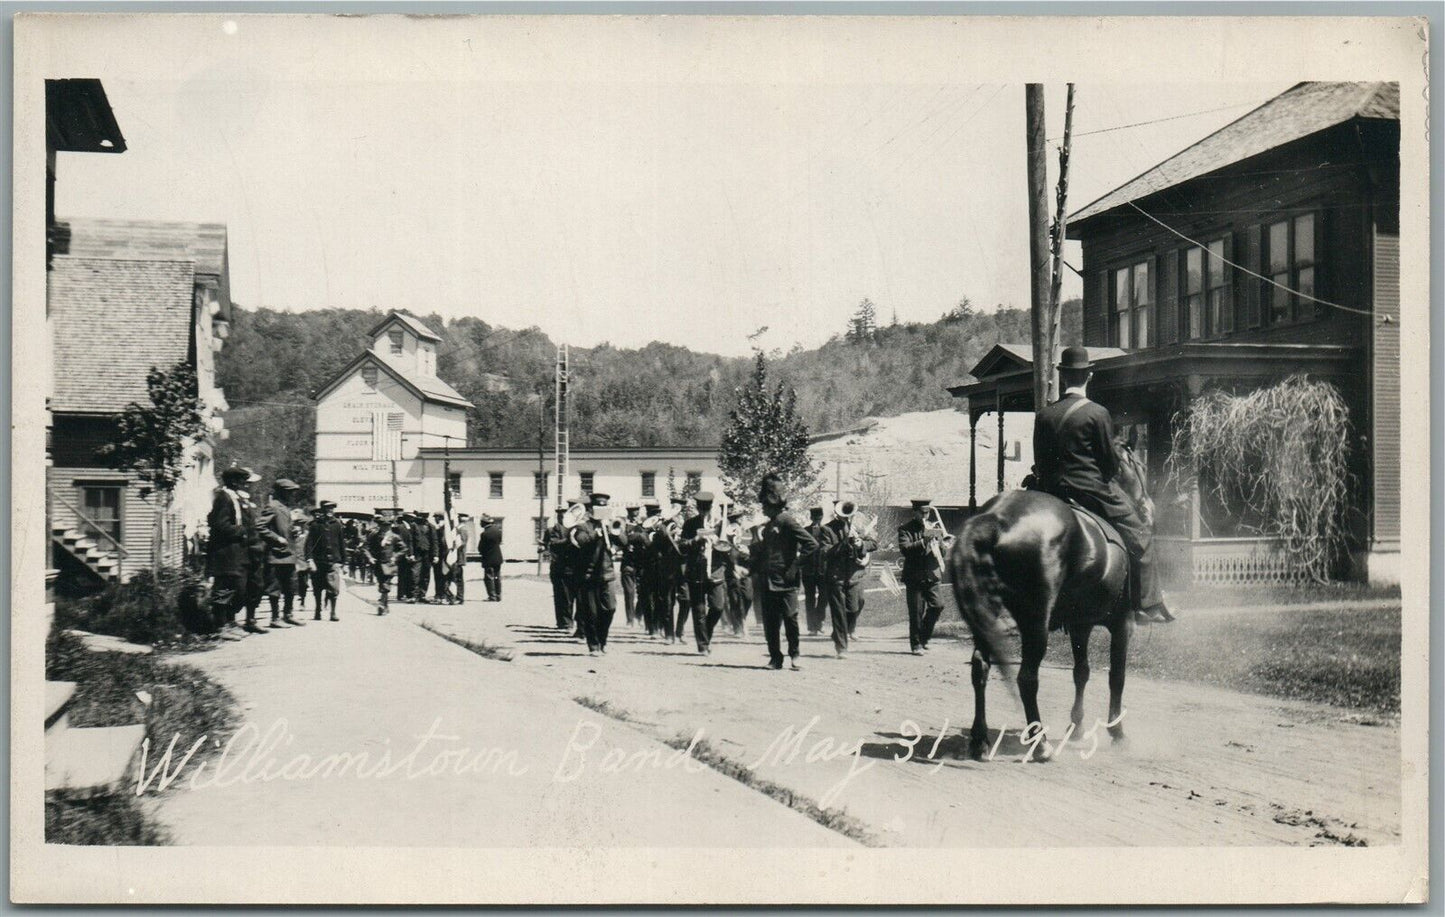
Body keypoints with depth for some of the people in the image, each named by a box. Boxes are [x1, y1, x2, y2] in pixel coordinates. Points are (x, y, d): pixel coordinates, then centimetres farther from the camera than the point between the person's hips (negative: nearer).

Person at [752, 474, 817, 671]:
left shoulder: (786, 521, -9)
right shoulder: (769, 525, 17)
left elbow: (812, 544, -16)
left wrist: (795, 567, -16)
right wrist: (753, 568, 12)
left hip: (784, 582, -8)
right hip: (767, 581, 8)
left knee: (790, 619, -4)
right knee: (769, 622, 7)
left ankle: (794, 656, 8)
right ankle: (775, 657, 14)